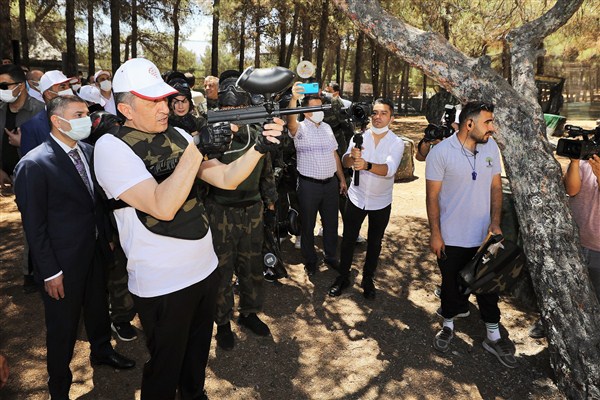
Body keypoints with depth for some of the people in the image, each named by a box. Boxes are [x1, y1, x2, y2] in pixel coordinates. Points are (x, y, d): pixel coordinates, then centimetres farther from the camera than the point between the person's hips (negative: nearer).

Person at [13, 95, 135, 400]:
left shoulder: (88, 151, 1)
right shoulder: (33, 164, -18)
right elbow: (34, 224, -15)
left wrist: (107, 236, 7)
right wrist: (49, 272, -14)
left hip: (96, 252, 6)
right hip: (63, 263, -6)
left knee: (99, 308, 25)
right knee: (62, 328, 13)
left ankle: (101, 351, 52)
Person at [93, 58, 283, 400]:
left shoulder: (177, 135, 2)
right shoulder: (112, 147, -16)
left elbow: (226, 179, 2)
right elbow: (162, 206, -29)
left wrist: (260, 146, -13)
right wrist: (198, 149, -27)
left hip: (206, 268, 6)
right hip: (162, 285, -6)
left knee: (198, 351, 27)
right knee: (165, 367, 16)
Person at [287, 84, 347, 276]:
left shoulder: (327, 127, 10)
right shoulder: (301, 129, -8)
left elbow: (334, 154, 15)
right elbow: (291, 121, -33)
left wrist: (342, 179, 13)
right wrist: (294, 98, -50)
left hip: (331, 182, 5)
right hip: (309, 185, -5)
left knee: (331, 222, 16)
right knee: (308, 225, 9)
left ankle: (331, 256, 35)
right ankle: (310, 260, 27)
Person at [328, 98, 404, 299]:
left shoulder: (396, 143, -11)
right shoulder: (360, 137, -6)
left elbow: (389, 169, -28)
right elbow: (345, 162, -19)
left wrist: (367, 165, -47)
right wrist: (352, 156, -43)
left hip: (381, 202, 0)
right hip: (356, 198, 1)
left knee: (374, 243, 15)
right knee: (348, 239, 9)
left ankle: (368, 279, 34)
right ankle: (343, 277, 27)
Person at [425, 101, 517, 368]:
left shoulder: (491, 147, -2)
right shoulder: (441, 152, -16)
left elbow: (496, 187, 5)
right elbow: (432, 196, -12)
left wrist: (495, 224, -1)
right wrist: (435, 234, -12)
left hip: (483, 236, 4)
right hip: (451, 237, -4)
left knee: (488, 286, 15)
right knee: (451, 284, 15)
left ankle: (493, 337, 32)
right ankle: (448, 326, 39)